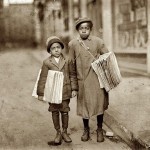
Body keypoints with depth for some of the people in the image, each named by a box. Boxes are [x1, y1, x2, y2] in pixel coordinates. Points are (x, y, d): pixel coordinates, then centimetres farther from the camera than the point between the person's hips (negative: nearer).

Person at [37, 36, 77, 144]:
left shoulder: (67, 60, 1)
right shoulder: (47, 62, -2)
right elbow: (43, 78, 0)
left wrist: (73, 89, 3)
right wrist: (41, 93, -1)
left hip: (65, 91, 1)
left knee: (65, 111, 7)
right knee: (55, 112, 9)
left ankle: (65, 132, 24)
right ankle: (58, 133, 23)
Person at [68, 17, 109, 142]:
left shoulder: (98, 42, -1)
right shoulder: (73, 44, 1)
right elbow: (72, 64, 8)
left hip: (98, 79, 0)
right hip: (83, 80, 1)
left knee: (100, 104, 4)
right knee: (84, 105, 10)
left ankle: (100, 130, 24)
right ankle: (86, 129, 31)